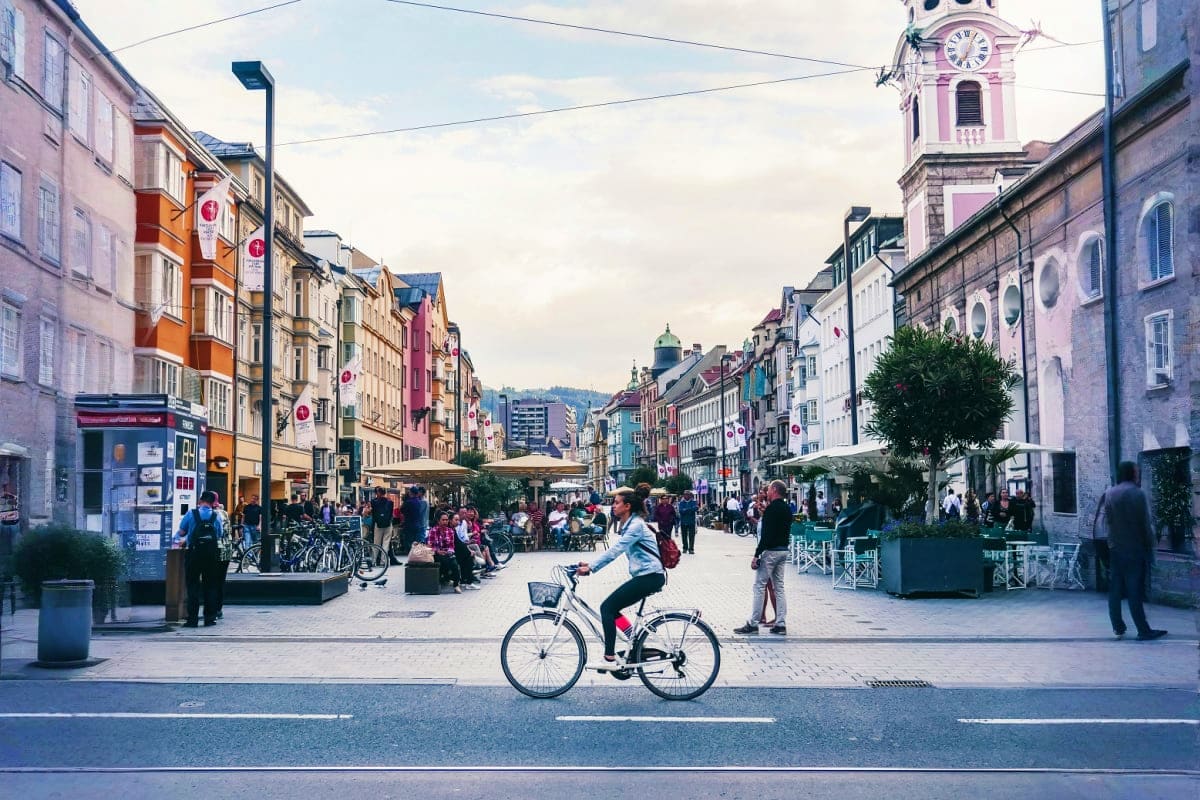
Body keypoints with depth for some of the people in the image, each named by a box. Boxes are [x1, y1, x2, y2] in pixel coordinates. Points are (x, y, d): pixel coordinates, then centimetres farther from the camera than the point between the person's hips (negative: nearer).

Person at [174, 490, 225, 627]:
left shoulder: (191, 514, -3)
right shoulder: (216, 517, 3)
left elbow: (181, 532, 3)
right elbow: (219, 535, 8)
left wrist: (183, 540, 28)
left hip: (193, 554, -2)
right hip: (211, 554, 2)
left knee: (193, 586, 2)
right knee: (210, 586, 10)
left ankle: (192, 619, -1)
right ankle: (210, 617, 10)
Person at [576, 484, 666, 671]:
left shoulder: (636, 525, -14)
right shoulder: (628, 525, 17)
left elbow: (615, 550, -22)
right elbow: (615, 551, 16)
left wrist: (591, 568, -24)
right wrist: (590, 565, 7)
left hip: (650, 576, -10)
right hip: (644, 576, 10)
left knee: (607, 607, -12)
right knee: (611, 609, 9)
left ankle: (609, 659, -12)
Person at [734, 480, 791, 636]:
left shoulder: (771, 508, -15)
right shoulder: (786, 509, 13)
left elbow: (766, 534, -21)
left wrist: (756, 555, -19)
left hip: (770, 551, -9)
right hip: (783, 551, 9)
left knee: (759, 586, -4)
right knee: (779, 587, 10)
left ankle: (753, 624, -2)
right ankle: (781, 624, 9)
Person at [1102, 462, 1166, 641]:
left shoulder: (1109, 494, 5)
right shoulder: (1138, 494, -12)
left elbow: (1108, 519, 6)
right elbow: (1146, 524, -11)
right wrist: (1150, 549, -4)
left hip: (1115, 549, 5)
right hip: (1135, 549, -5)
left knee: (1115, 590, 8)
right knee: (1135, 592, -3)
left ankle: (1118, 628, 11)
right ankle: (1144, 631, 2)